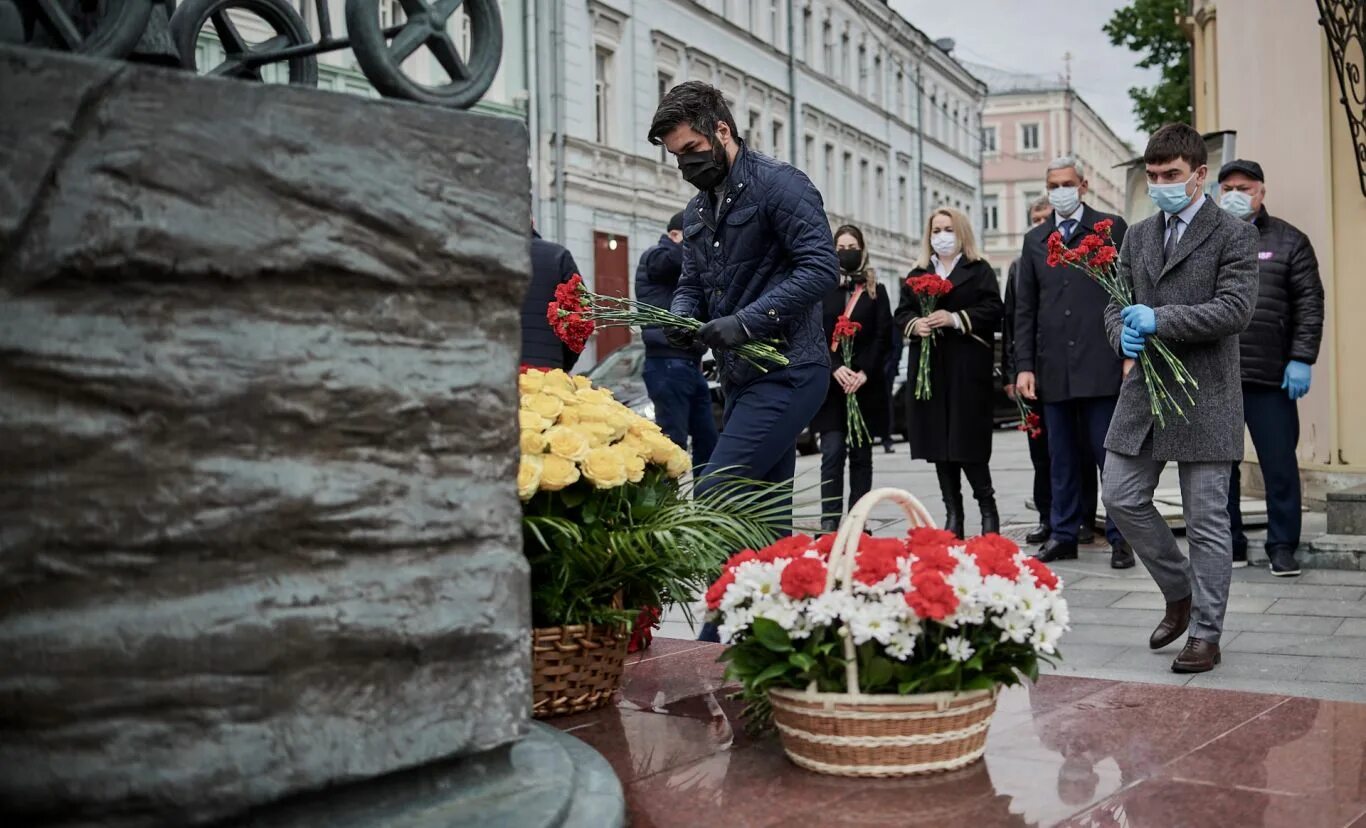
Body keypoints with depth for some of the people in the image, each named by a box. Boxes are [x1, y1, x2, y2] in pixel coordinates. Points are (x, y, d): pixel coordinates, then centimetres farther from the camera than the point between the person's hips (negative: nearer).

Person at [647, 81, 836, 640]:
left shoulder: (780, 185, -9)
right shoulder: (698, 210, 17)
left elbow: (821, 268, -18)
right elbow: (692, 284, 21)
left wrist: (747, 320, -23)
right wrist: (682, 318, -2)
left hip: (786, 372, -9)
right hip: (742, 378, 9)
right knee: (765, 513, 11)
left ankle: (721, 636, -8)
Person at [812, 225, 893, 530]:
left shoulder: (876, 292, 10)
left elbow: (883, 337, 3)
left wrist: (864, 373, -11)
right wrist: (835, 369, -13)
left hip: (866, 383, 1)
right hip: (830, 383, -1)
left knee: (861, 454, 3)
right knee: (833, 451, -10)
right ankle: (829, 521, -10)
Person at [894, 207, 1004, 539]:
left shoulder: (979, 270, 5)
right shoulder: (917, 274, 17)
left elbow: (993, 310, -6)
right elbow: (901, 313, 14)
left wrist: (956, 319, -16)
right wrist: (914, 324, -7)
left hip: (967, 366, -4)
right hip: (928, 366, 4)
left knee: (967, 440, -8)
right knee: (938, 441, 3)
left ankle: (988, 509, 7)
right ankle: (953, 514, 9)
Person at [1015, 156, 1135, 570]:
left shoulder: (1111, 227, 5)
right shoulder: (1035, 240, 14)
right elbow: (1025, 309, 13)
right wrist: (1024, 365, 6)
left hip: (1101, 364, -3)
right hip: (1053, 368, 4)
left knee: (1110, 454, 0)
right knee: (1061, 457, 9)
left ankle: (1121, 536, 8)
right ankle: (1063, 534, 17)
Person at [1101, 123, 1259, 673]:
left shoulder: (1234, 235, -4)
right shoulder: (1137, 237, 13)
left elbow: (1236, 308, -14)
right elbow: (1116, 302, 13)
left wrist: (1161, 320, -21)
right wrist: (1124, 334, -10)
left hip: (1203, 395, -5)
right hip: (1144, 389, 6)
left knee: (1206, 519, 1)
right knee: (1121, 498, 5)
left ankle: (1205, 634, 11)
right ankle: (1179, 593, 26)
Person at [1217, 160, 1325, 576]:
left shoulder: (1288, 241, 6)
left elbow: (1309, 304, 1)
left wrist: (1301, 359, -8)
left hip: (1271, 375, -2)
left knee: (1280, 465, 1)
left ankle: (1282, 546, 11)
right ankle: (1228, 545, 17)